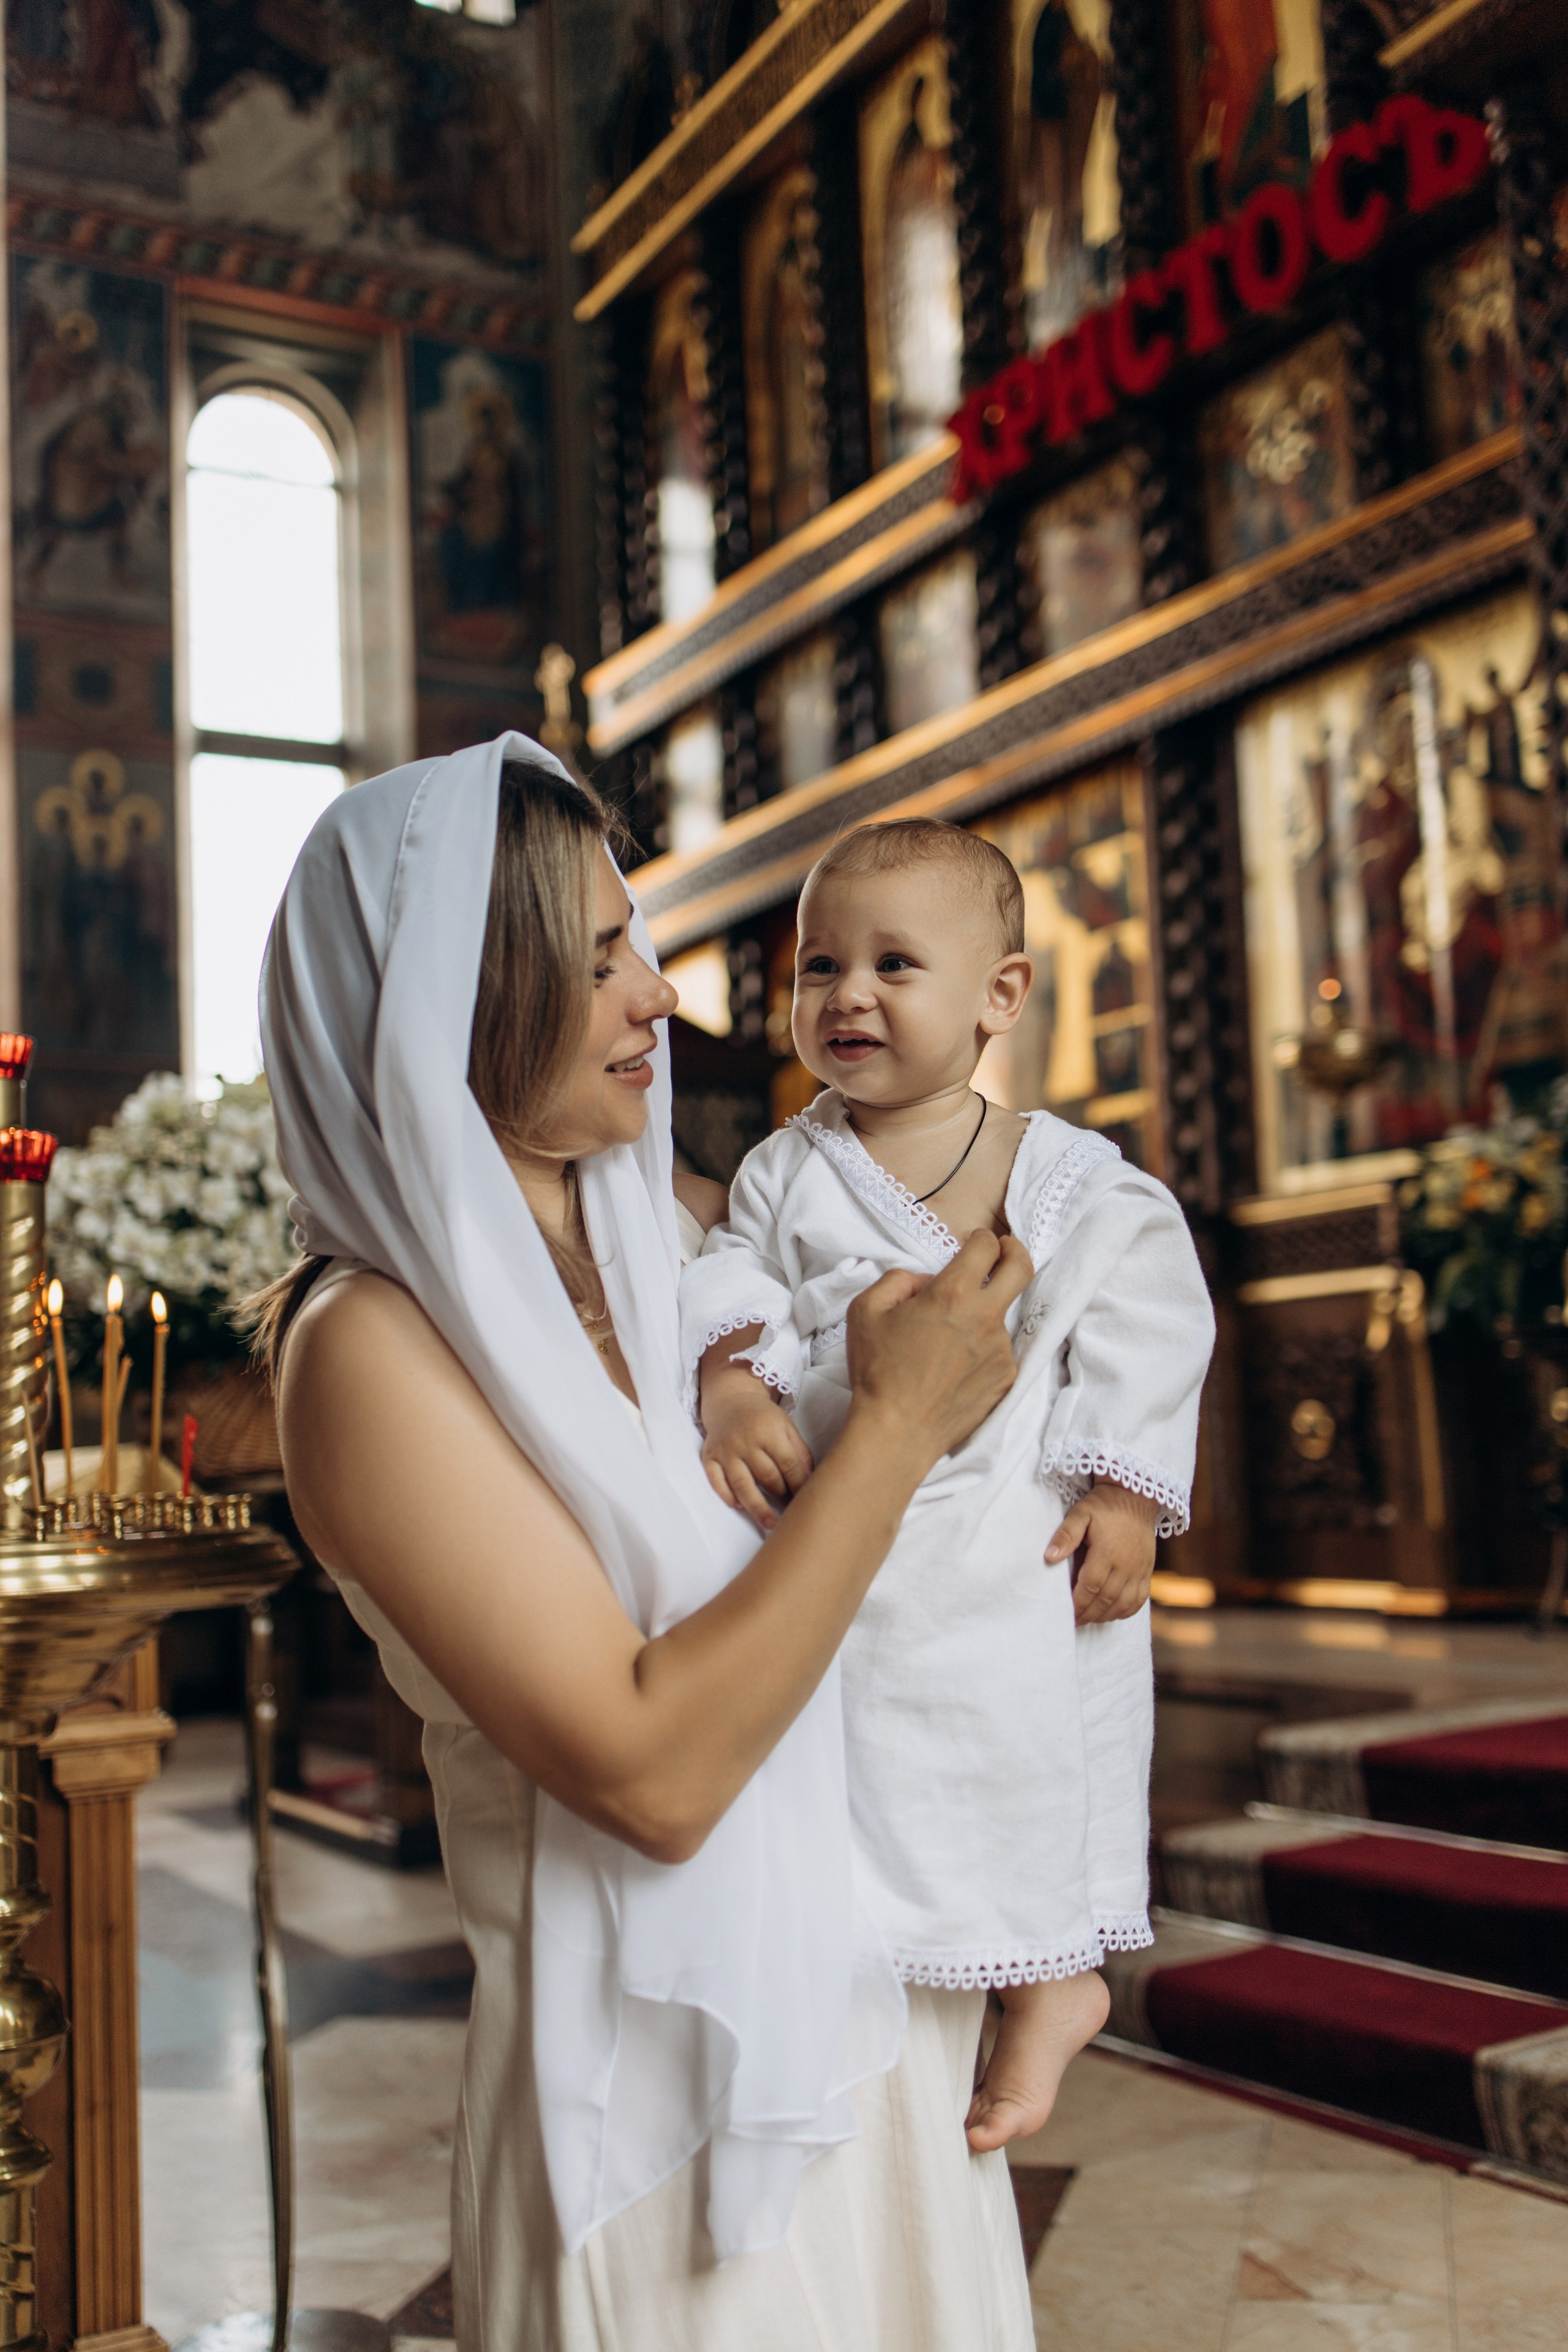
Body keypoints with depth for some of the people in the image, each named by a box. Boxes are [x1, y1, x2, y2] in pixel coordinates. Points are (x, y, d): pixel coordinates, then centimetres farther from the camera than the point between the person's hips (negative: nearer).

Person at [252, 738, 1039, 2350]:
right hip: (667, 2078, -7)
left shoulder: (668, 1239, 2)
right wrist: (898, 1423, -22)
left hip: (871, 2016, 7)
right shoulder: (375, 1351, -18)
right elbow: (650, 1770, -25)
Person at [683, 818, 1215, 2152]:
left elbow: (1147, 1332, -3)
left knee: (1028, 1761, 0)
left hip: (1014, 1552, -3)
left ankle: (1052, 1986, 23)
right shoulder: (787, 1173, 7)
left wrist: (1129, 1493, -11)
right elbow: (733, 1282, 2)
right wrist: (734, 1390, -19)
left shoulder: (1077, 1186, -2)